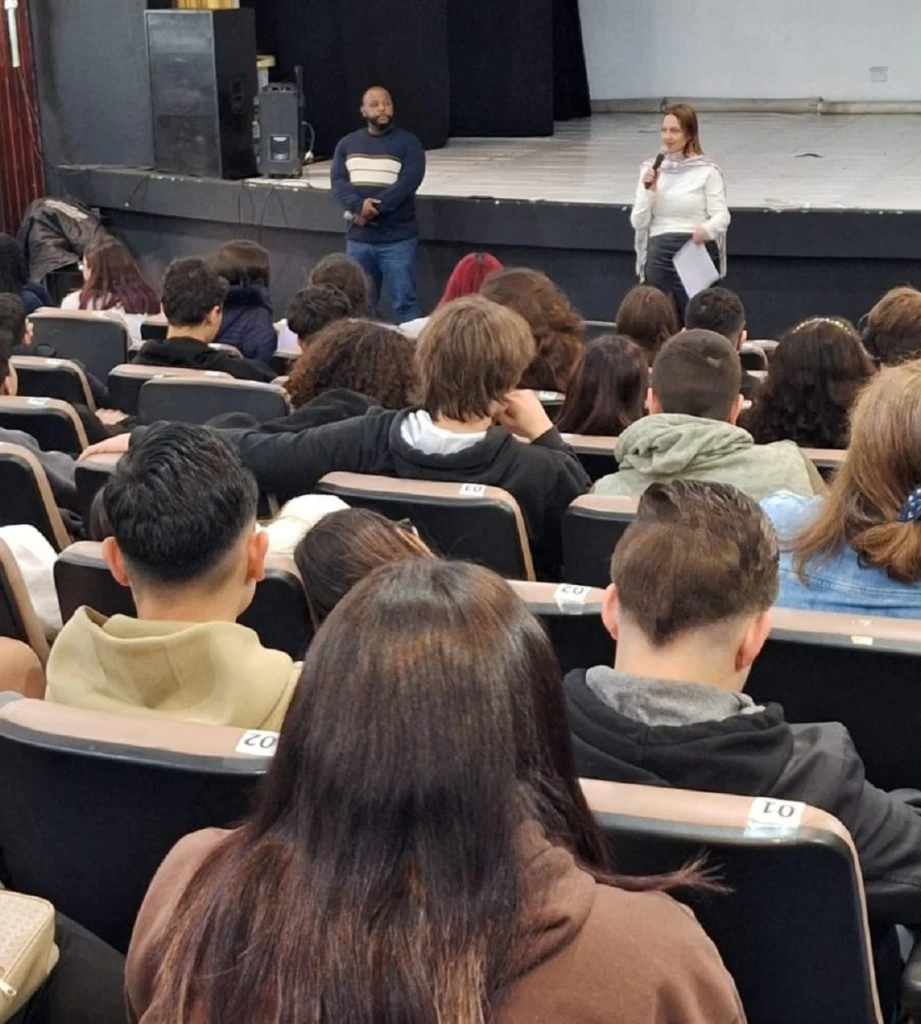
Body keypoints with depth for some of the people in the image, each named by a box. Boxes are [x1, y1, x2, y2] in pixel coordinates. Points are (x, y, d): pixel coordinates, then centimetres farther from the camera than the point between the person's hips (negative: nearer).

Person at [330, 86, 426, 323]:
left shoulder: (408, 143, -1)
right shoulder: (347, 144, 11)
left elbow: (407, 183, -13)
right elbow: (338, 182, -1)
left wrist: (373, 210, -20)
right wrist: (358, 206, -21)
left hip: (397, 240, -4)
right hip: (358, 239, 4)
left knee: (404, 303, -3)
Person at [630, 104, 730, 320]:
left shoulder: (707, 171, -2)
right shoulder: (651, 169, 9)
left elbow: (721, 216, -6)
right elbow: (638, 222, 6)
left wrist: (706, 230, -28)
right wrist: (649, 190, -9)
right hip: (659, 254, 3)